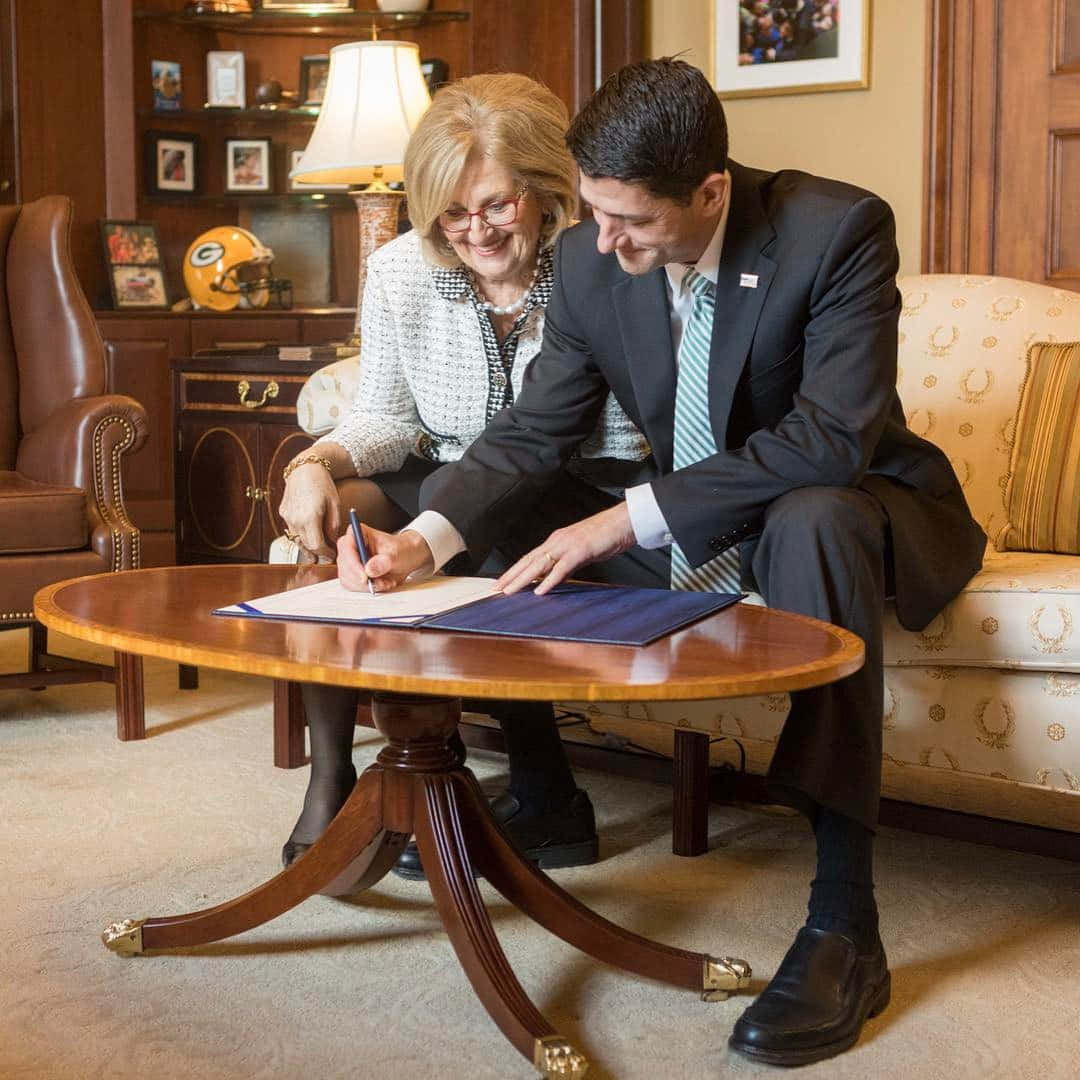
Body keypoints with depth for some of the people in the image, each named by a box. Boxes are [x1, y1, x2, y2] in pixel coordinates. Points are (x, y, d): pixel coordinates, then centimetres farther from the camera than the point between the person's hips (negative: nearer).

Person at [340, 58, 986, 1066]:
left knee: (812, 522, -39)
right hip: (692, 525, 6)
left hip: (850, 504, -5)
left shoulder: (840, 229, -24)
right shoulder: (588, 262, -9)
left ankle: (843, 926, -37)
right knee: (514, 540, -7)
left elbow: (834, 441, -32)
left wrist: (631, 518, -36)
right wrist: (425, 538, -26)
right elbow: (530, 434, -7)